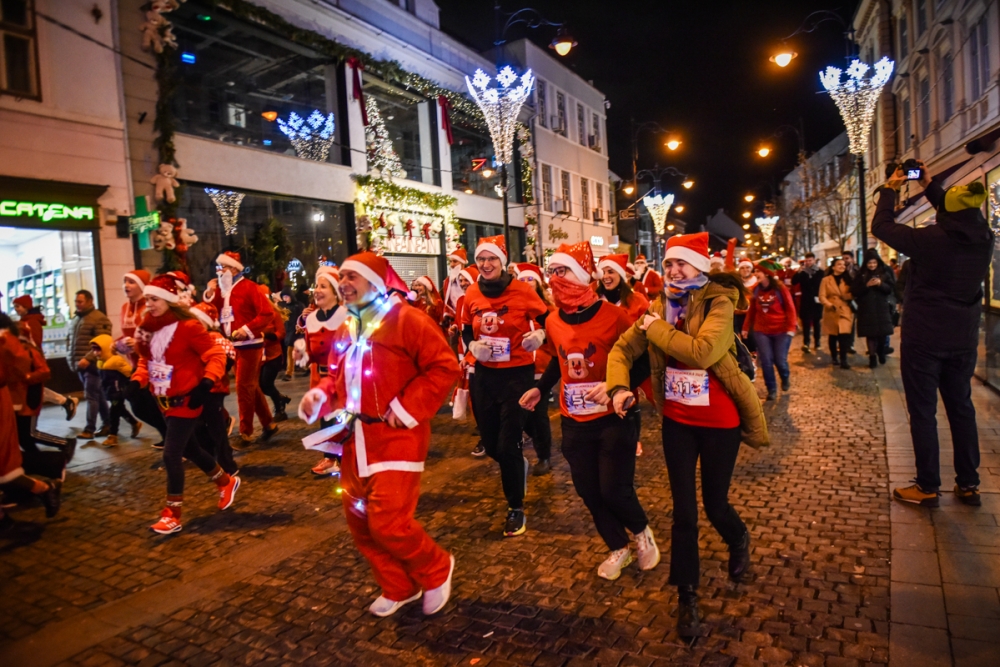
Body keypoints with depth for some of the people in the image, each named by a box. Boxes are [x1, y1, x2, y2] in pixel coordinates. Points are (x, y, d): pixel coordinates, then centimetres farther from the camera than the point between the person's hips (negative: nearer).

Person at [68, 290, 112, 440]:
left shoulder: (99, 318, -10)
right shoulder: (75, 319, 18)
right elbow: (70, 339, 27)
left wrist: (88, 359, -25)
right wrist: (70, 357, 12)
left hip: (92, 363, -8)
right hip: (80, 364, 8)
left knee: (91, 396, -7)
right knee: (98, 395, 12)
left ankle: (89, 429, -3)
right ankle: (107, 424, 18)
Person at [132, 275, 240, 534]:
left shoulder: (188, 326, -19)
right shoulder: (148, 328, 2)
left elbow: (216, 356, -17)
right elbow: (146, 360, 14)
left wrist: (205, 384, -27)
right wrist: (137, 381, -2)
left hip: (186, 400, -8)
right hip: (166, 401, 8)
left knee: (171, 455, -7)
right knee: (188, 448, 19)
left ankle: (173, 515, 7)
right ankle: (226, 482, 40)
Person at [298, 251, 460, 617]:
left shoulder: (407, 319, -10)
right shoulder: (346, 330, 14)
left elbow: (445, 367, -14)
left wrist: (408, 407, -19)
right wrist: (319, 395, 1)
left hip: (395, 439, -8)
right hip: (356, 442, 8)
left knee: (388, 523, -12)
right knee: (360, 523, 13)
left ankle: (436, 570, 18)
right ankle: (399, 588, 34)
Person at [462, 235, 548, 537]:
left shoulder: (522, 290, -11)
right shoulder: (471, 294, 1)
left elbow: (547, 319, 1)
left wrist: (539, 334, -19)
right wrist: (473, 346, -7)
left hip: (517, 373, -4)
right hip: (484, 374, 5)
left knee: (508, 445, -3)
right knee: (490, 443, 12)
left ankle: (516, 508, 18)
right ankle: (519, 466, 47)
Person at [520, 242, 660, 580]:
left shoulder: (613, 316, -15)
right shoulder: (552, 322, 1)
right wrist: (540, 389, 13)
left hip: (614, 418, -5)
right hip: (574, 422, 5)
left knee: (614, 490, -5)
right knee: (588, 491, 9)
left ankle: (643, 532, 29)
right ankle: (619, 547, 34)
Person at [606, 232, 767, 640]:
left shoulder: (719, 304, -15)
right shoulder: (660, 306, 2)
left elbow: (701, 352, -31)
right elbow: (622, 350, 5)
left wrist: (656, 328, -21)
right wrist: (619, 386, -13)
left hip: (719, 422, -4)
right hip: (677, 420, 4)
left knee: (714, 505, 11)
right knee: (683, 511, 7)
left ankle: (738, 541, 49)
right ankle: (687, 597, 24)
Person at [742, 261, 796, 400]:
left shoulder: (780, 288, -9)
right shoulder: (756, 289, 1)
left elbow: (790, 309, -7)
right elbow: (751, 310, 7)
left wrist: (791, 328, -13)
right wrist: (746, 327, 7)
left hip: (781, 331, -3)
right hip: (761, 331, 3)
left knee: (780, 360, 3)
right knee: (766, 361, 0)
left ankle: (785, 379, 37)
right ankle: (772, 389, 15)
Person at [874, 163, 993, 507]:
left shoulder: (930, 239, -18)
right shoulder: (985, 239, 0)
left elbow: (880, 227, -8)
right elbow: (961, 219, 21)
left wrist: (890, 189, 6)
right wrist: (930, 186, 22)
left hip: (924, 338, -6)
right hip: (964, 339, 6)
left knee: (923, 412, 2)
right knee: (961, 408, 15)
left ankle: (927, 488, 9)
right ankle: (969, 485, 23)